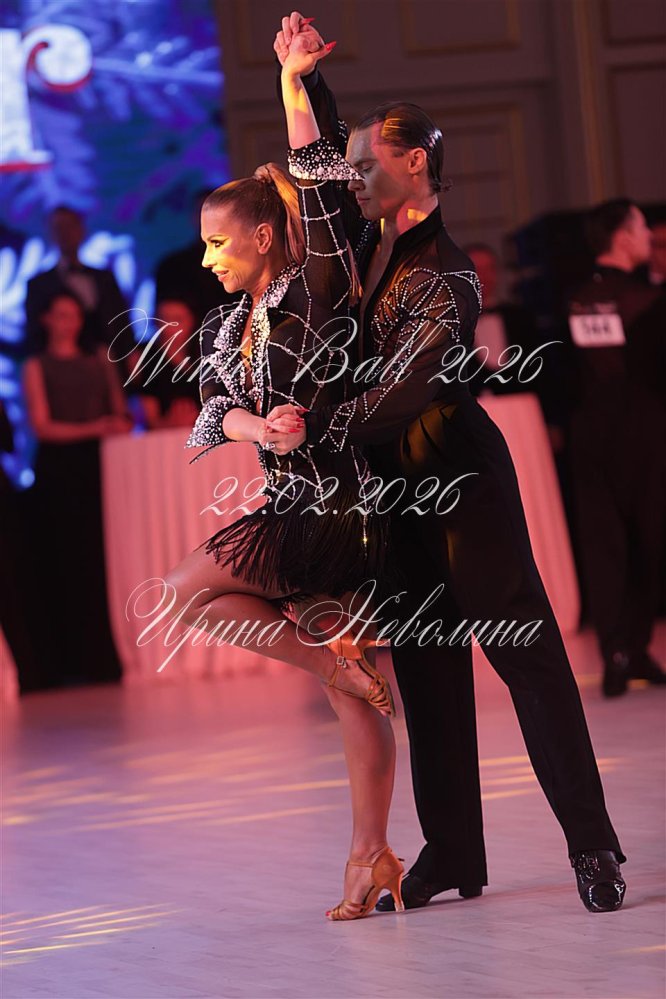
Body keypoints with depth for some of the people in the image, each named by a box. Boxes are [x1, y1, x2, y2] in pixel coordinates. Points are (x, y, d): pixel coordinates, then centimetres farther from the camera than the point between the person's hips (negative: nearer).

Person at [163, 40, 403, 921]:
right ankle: (372, 855, 12)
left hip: (338, 500, -8)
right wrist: (259, 427, -19)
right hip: (293, 501, 8)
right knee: (357, 688, 8)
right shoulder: (227, 329, 14)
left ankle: (330, 650, -7)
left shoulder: (318, 291, -7)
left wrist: (293, 84, -12)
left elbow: (316, 185, -17)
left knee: (190, 590, -15)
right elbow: (215, 411, 3)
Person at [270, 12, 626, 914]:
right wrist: (304, 79, 12)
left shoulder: (446, 279, -16)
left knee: (523, 648, -6)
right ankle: (452, 851, 13)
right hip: (395, 480, 8)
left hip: (459, 474, -8)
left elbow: (409, 388, -26)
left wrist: (317, 427, -27)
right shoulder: (371, 238, 6)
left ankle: (592, 842, -4)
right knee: (425, 666, 8)